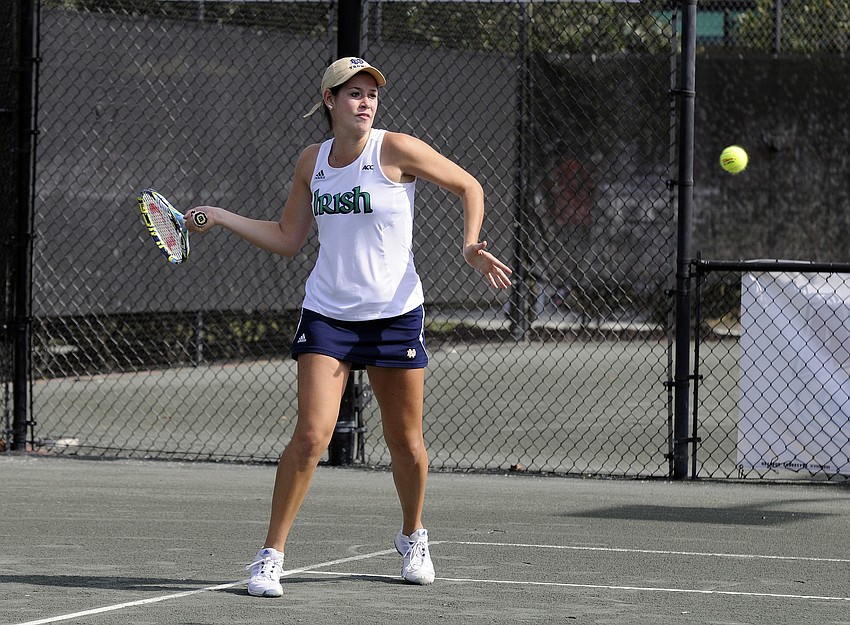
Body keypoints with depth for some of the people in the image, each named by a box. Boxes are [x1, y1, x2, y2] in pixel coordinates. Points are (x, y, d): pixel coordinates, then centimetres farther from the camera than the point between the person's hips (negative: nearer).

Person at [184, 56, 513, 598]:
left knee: (406, 441, 8)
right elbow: (288, 239, 12)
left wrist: (471, 246, -13)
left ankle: (413, 538, 35)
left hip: (395, 314, -2)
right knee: (311, 435, -13)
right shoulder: (312, 161, 4)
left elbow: (469, 187, 1)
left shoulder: (397, 149, -8)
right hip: (327, 314, 2)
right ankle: (271, 557, -4)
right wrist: (220, 218, 6)